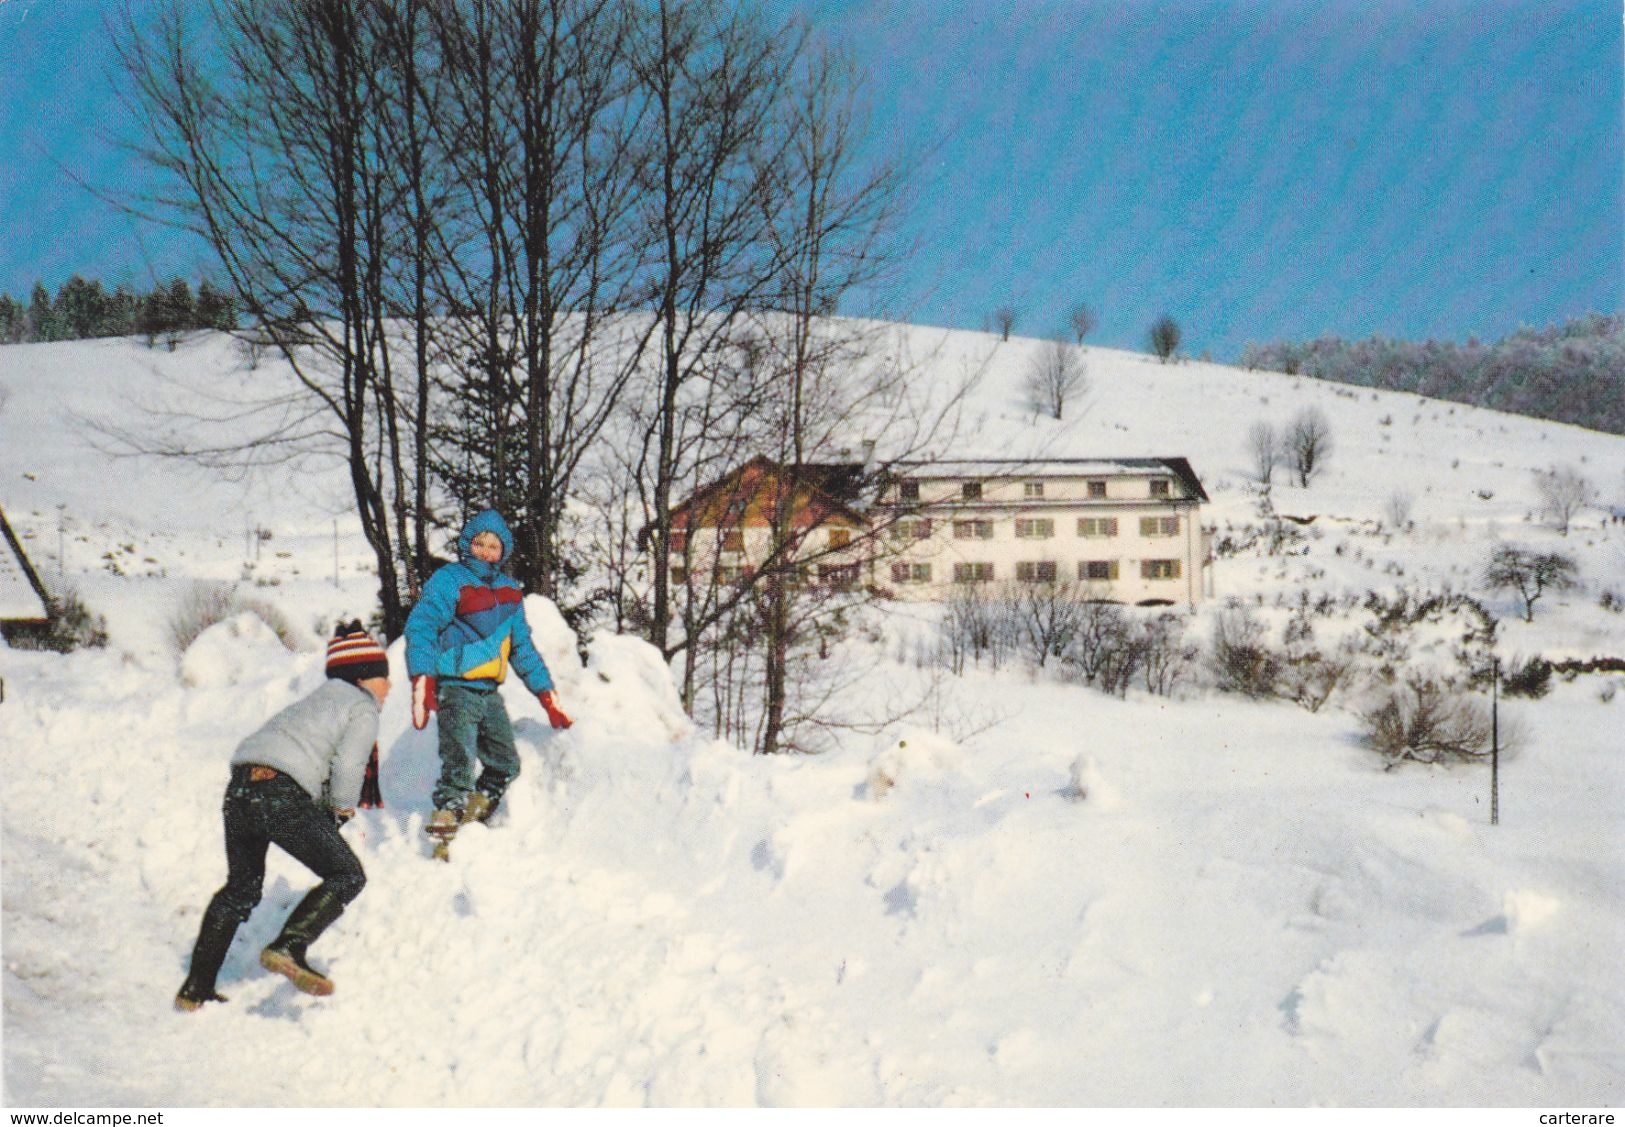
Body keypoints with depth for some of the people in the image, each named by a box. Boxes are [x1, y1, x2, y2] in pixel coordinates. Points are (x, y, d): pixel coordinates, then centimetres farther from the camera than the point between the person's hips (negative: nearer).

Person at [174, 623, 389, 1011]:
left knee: (241, 888, 23)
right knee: (347, 875, 1)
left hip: (239, 787, 8)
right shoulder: (362, 710, 7)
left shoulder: (313, 701, 32)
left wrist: (328, 812, 19)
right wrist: (343, 811, 9)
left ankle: (195, 989, 26)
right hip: (281, 793, -8)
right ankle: (288, 947, -18)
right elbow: (347, 766, -8)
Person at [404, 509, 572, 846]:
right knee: (459, 765, -19)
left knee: (505, 766, 12)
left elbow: (522, 648, 23)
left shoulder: (509, 592, 17)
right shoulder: (449, 580, -4)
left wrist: (546, 695, 20)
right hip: (455, 688, -7)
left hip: (489, 691, 7)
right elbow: (420, 627, -15)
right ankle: (445, 819, -16)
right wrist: (423, 679, -28)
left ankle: (471, 818, 26)